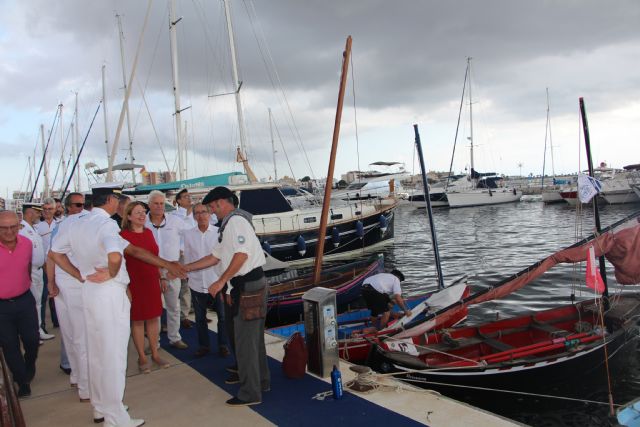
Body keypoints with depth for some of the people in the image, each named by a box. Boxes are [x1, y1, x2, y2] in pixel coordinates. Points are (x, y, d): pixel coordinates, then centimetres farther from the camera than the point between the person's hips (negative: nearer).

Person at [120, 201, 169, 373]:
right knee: (137, 320, 6)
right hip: (134, 283, -5)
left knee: (154, 317, 10)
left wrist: (162, 277, 15)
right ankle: (142, 357, 20)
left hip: (152, 281, 5)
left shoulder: (148, 232, 8)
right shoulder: (123, 235, -10)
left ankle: (155, 353, 24)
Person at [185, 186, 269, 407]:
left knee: (245, 340, -2)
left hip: (248, 286, -10)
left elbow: (242, 254, -24)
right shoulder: (229, 224, 19)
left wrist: (221, 281, -19)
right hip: (246, 286, 10)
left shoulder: (235, 221, -13)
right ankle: (261, 381, 32)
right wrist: (186, 268, 21)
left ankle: (250, 393, 8)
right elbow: (216, 256, 22)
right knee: (254, 337, 19)